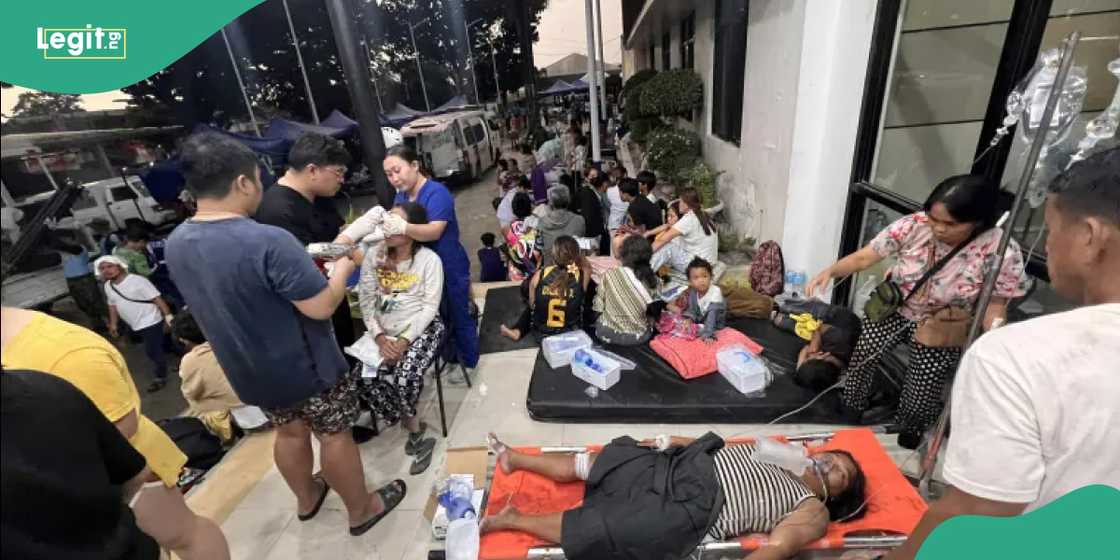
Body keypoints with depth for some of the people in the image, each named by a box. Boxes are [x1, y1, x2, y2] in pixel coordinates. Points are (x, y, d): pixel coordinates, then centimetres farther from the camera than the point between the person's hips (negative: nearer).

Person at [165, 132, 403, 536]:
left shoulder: (176, 244, -4)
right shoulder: (269, 242, -31)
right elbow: (321, 308, -28)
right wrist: (342, 268, -9)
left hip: (250, 371, 7)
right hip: (307, 368, -7)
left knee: (290, 431, 27)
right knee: (334, 435, 13)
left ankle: (306, 499, 49)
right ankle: (361, 510, 33)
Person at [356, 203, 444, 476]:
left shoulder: (429, 259, -8)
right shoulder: (373, 256, 4)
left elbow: (430, 306, -11)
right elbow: (366, 300, 0)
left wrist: (405, 340, -20)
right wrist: (379, 336, -13)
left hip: (422, 329, -4)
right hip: (384, 331, 4)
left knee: (405, 378, -27)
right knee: (367, 378, -17)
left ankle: (412, 429, 5)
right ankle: (416, 431, 3)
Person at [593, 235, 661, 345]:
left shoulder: (610, 274, -16)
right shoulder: (654, 280, -12)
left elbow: (598, 307, -8)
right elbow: (653, 312, -4)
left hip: (608, 333, -1)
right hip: (640, 337, 2)